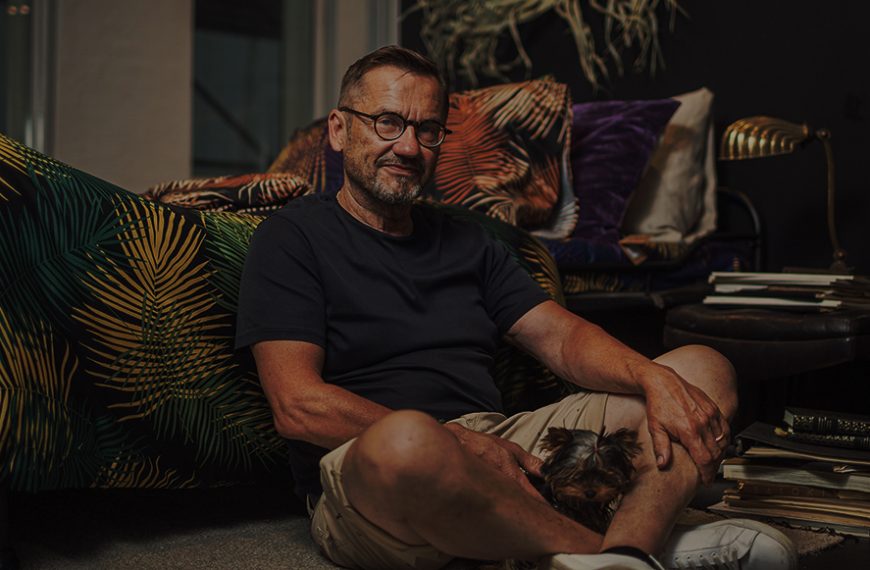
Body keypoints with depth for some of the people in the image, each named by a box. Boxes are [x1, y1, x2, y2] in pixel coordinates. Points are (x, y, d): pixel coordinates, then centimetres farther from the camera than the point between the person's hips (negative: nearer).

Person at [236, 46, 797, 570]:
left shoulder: (465, 242, 23)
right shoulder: (294, 237, 3)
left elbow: (561, 336, 12)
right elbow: (298, 405, -9)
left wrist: (653, 378, -10)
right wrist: (462, 443, -16)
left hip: (505, 447, 7)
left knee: (705, 370, -2)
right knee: (405, 440, -43)